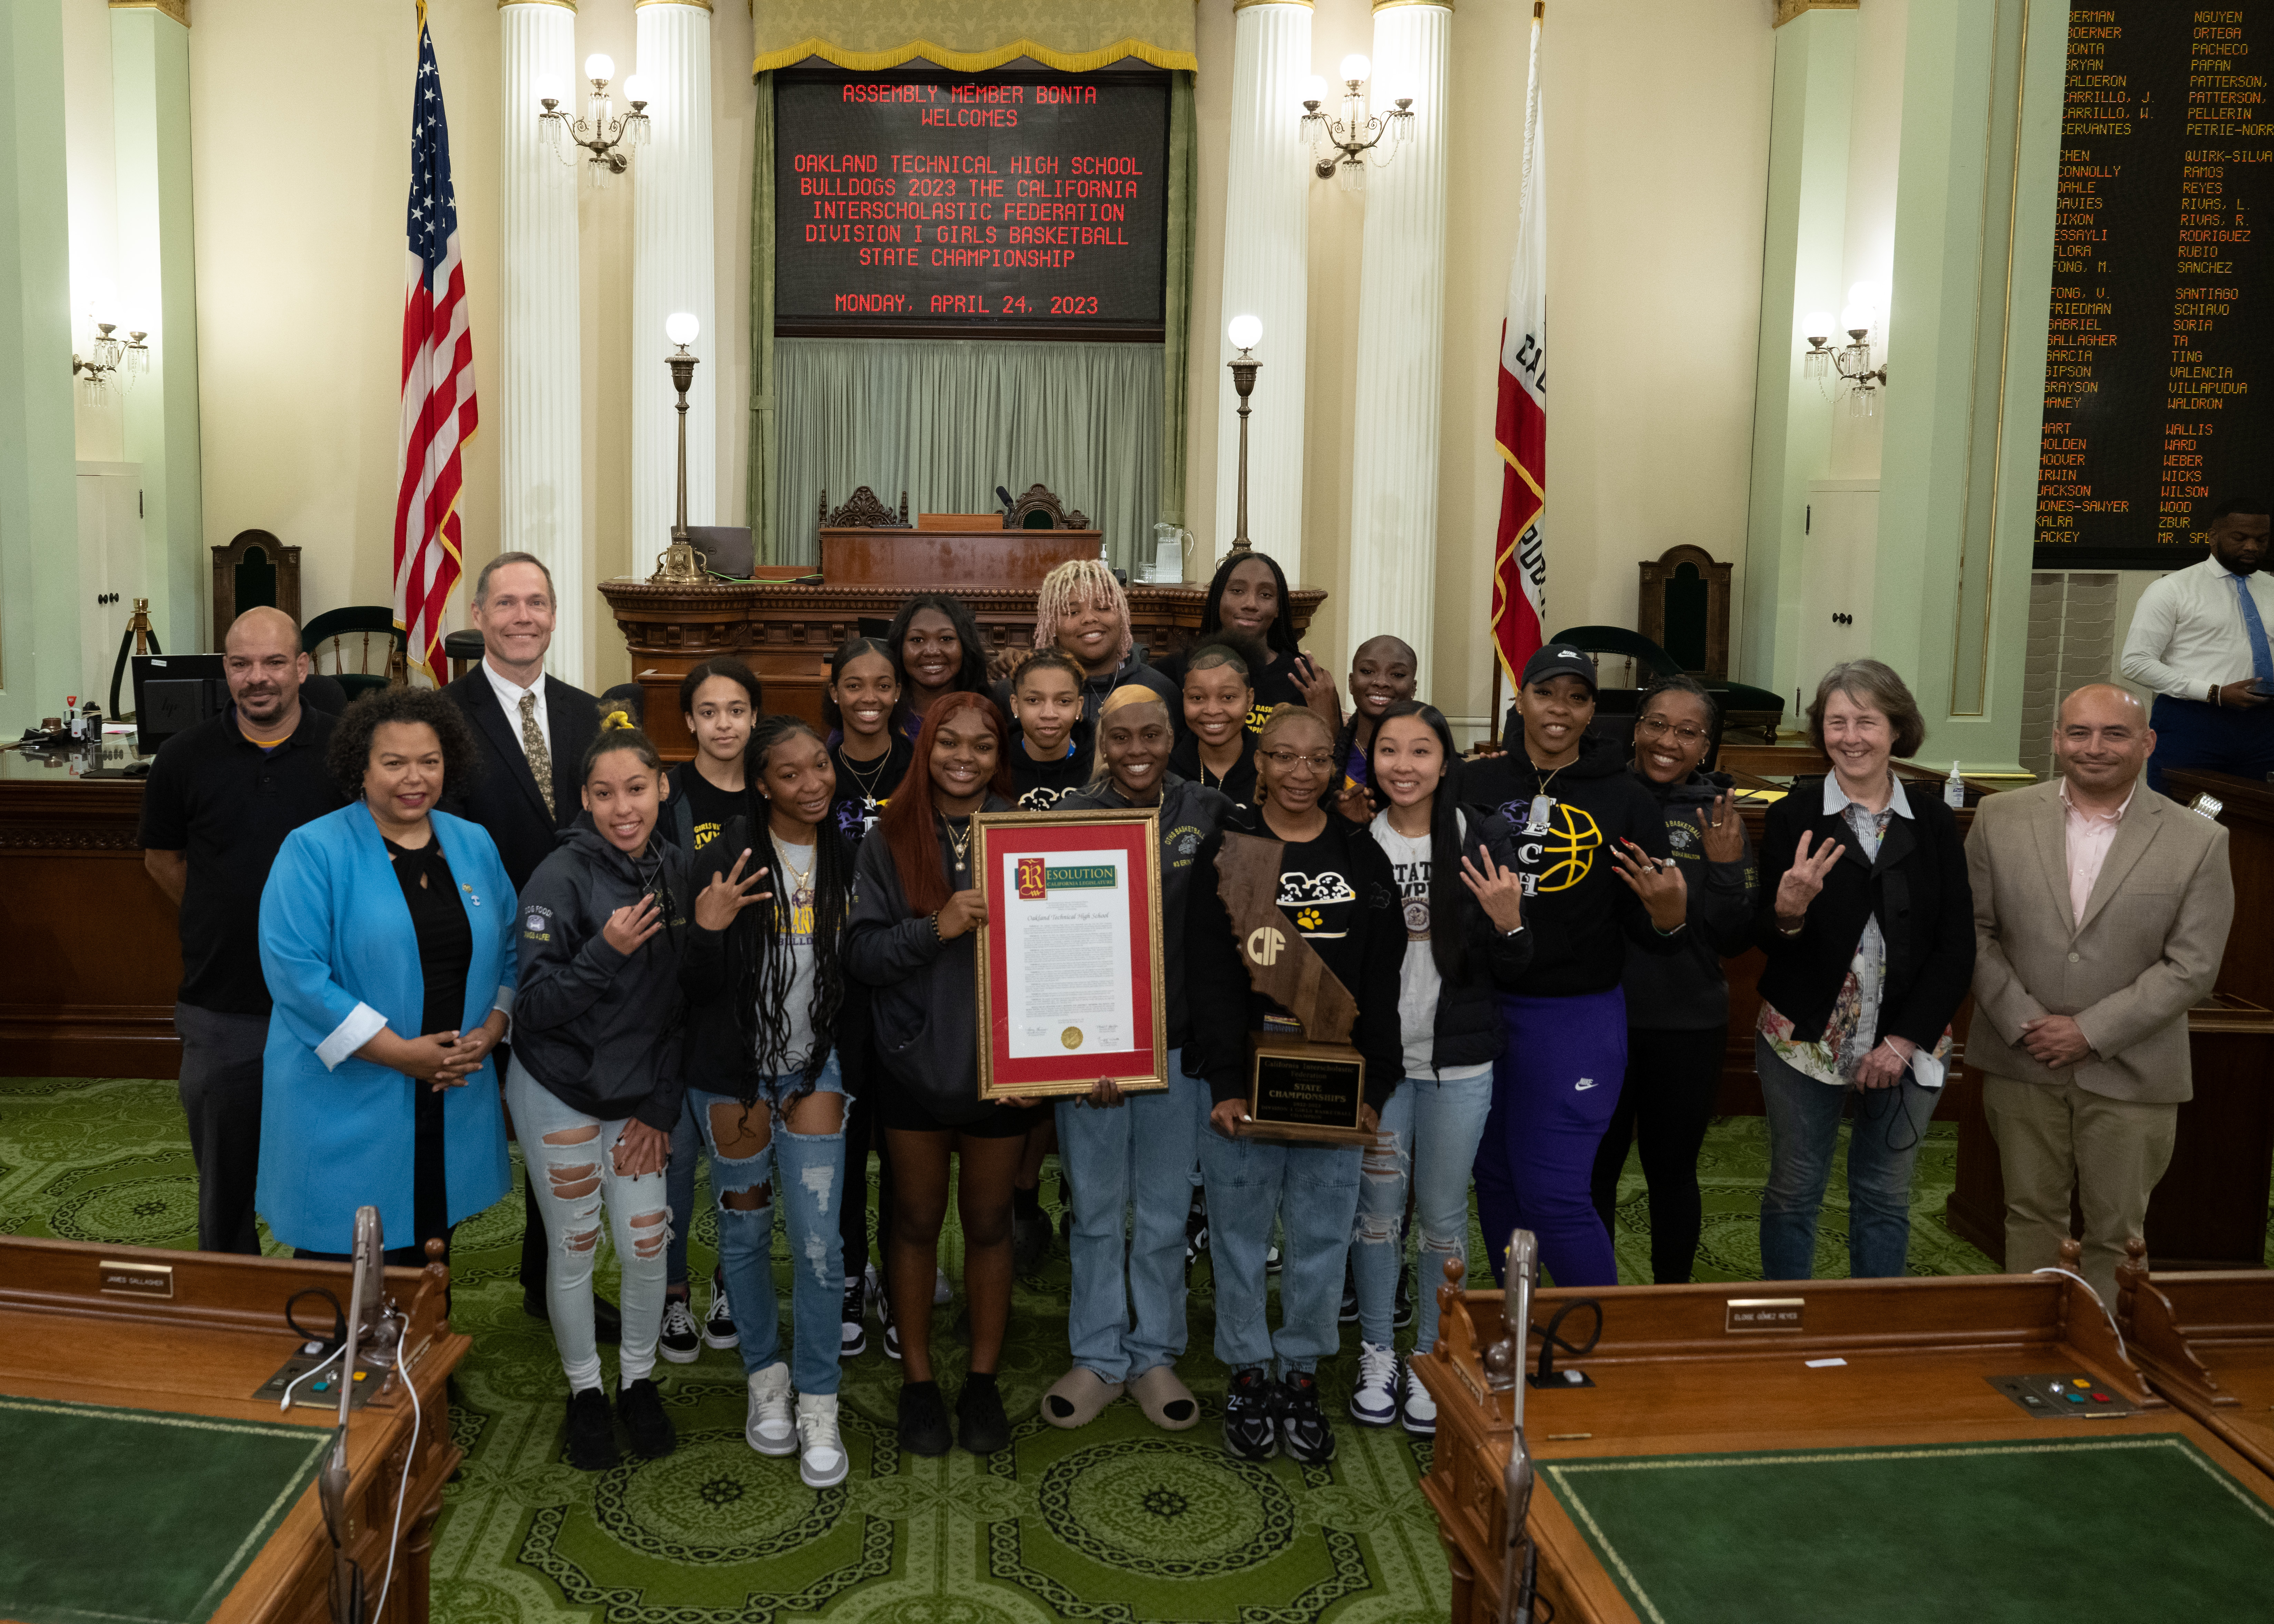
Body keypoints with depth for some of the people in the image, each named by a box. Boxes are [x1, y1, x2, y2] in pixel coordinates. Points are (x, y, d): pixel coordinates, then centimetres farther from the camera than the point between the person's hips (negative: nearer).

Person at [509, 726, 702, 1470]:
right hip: (559, 1093, -4)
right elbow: (536, 1006, -17)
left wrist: (661, 1108, 1)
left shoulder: (677, 872, -3)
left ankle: (638, 1381, 29)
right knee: (574, 1249, 8)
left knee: (648, 1245, 6)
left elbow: (680, 1007, 3)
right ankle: (584, 1391, 29)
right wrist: (605, 952, -33)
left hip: (641, 1096, 4)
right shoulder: (561, 879, -17)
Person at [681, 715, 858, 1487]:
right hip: (733, 1068, -1)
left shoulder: (848, 859, 1)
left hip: (816, 1069, 2)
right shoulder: (725, 862, -10)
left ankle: (817, 1406, 13)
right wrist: (708, 931, -27)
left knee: (818, 1244, -3)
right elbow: (693, 986, -11)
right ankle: (765, 1377, 35)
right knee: (745, 1231, 14)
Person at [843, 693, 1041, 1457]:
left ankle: (982, 1381, 27)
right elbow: (861, 952, -6)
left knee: (989, 1223, 12)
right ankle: (918, 1380, 27)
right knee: (916, 1221, 12)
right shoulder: (891, 841, -1)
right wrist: (936, 927, -23)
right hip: (915, 1065, 0)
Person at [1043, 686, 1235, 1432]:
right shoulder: (1071, 817, -3)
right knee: (1096, 1211, 11)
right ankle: (1099, 1358, 27)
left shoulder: (1209, 813, 0)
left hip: (1179, 1047, 1)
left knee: (1165, 1215, 12)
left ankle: (1155, 1356, 29)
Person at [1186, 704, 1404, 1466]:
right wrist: (1225, 1084, -13)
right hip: (1242, 1085, -2)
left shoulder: (1363, 857, 6)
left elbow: (1383, 983, 5)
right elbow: (1208, 979, -7)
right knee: (1240, 1232, 7)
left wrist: (1375, 1087, -1)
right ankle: (1248, 1374, 24)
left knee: (1322, 1234, 8)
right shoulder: (1226, 853, -2)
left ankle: (1302, 1374, 25)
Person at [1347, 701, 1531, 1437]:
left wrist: (1508, 922, -18)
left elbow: (1511, 972, 0)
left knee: (1443, 1213, 10)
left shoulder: (1484, 842, -2)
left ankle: (1432, 1361, 26)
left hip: (1458, 1063, 0)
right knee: (1377, 1208, 9)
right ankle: (1378, 1357, 26)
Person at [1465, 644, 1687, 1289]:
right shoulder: (1476, 785, 2)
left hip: (1575, 1020, -3)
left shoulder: (1627, 802, -3)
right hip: (1478, 1011, 4)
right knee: (1495, 1180, 15)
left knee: (1555, 1195, -5)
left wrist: (1668, 917, -21)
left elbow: (1646, 935, -1)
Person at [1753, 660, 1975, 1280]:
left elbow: (1957, 946, 0)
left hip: (1909, 1046, 1)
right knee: (1793, 1192, 8)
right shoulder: (1792, 817, -3)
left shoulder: (1933, 824, 2)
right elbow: (1763, 939, -4)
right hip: (1804, 1039, -1)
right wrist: (1787, 912, -28)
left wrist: (1904, 1041, -7)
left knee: (1886, 1198, 12)